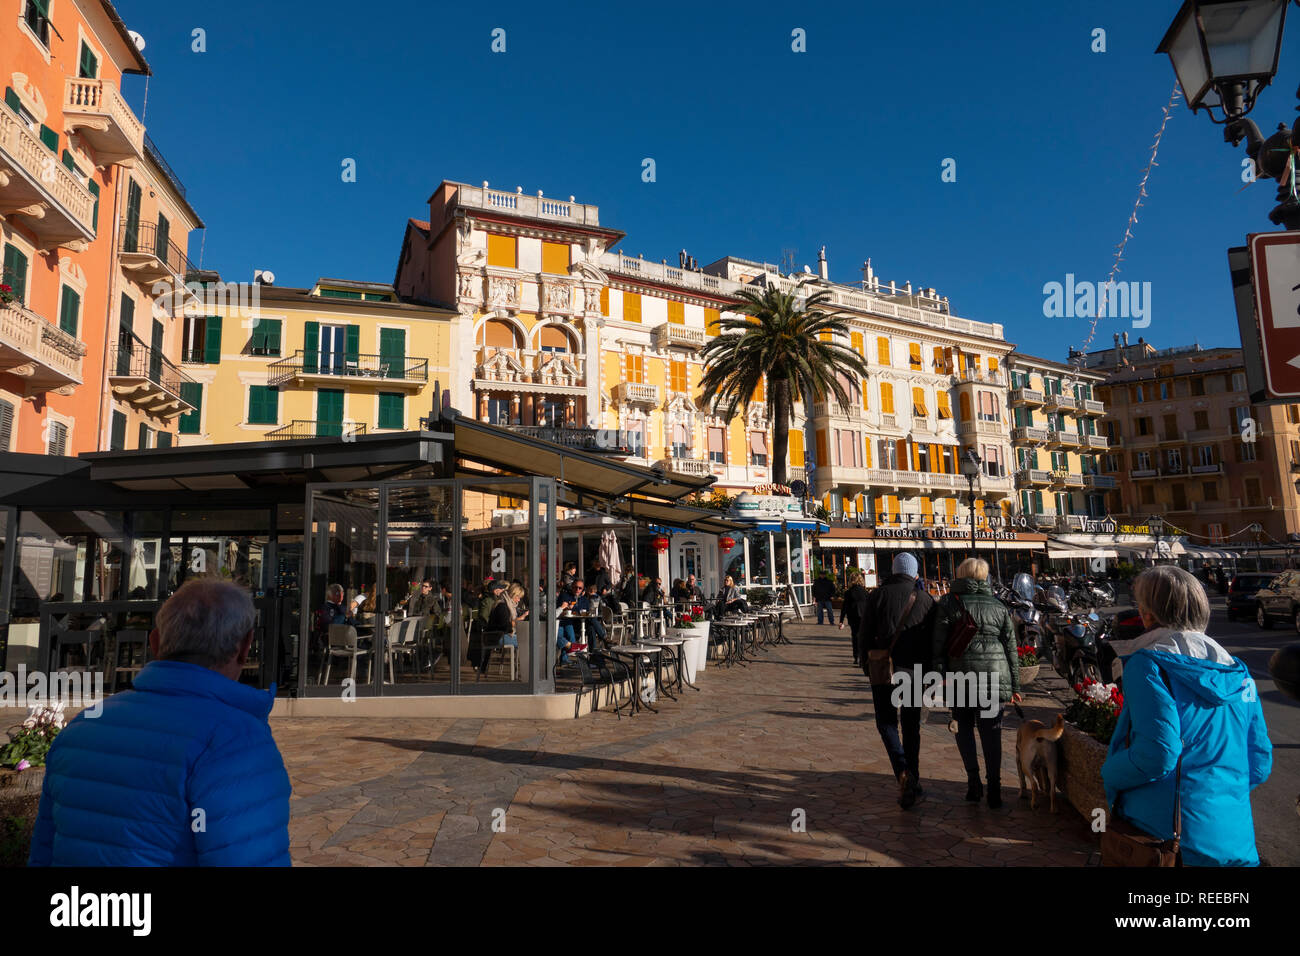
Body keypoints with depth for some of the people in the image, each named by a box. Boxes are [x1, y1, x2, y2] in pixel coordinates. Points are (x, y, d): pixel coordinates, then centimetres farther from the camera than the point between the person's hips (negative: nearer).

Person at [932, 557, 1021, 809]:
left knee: (963, 725, 14)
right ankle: (994, 788, 8)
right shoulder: (999, 606, 11)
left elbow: (938, 644, -5)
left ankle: (973, 777, 2)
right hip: (995, 676, 2)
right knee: (991, 732, 9)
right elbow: (1011, 649, 12)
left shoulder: (949, 603, 0)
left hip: (962, 674, -2)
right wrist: (1014, 686, 17)